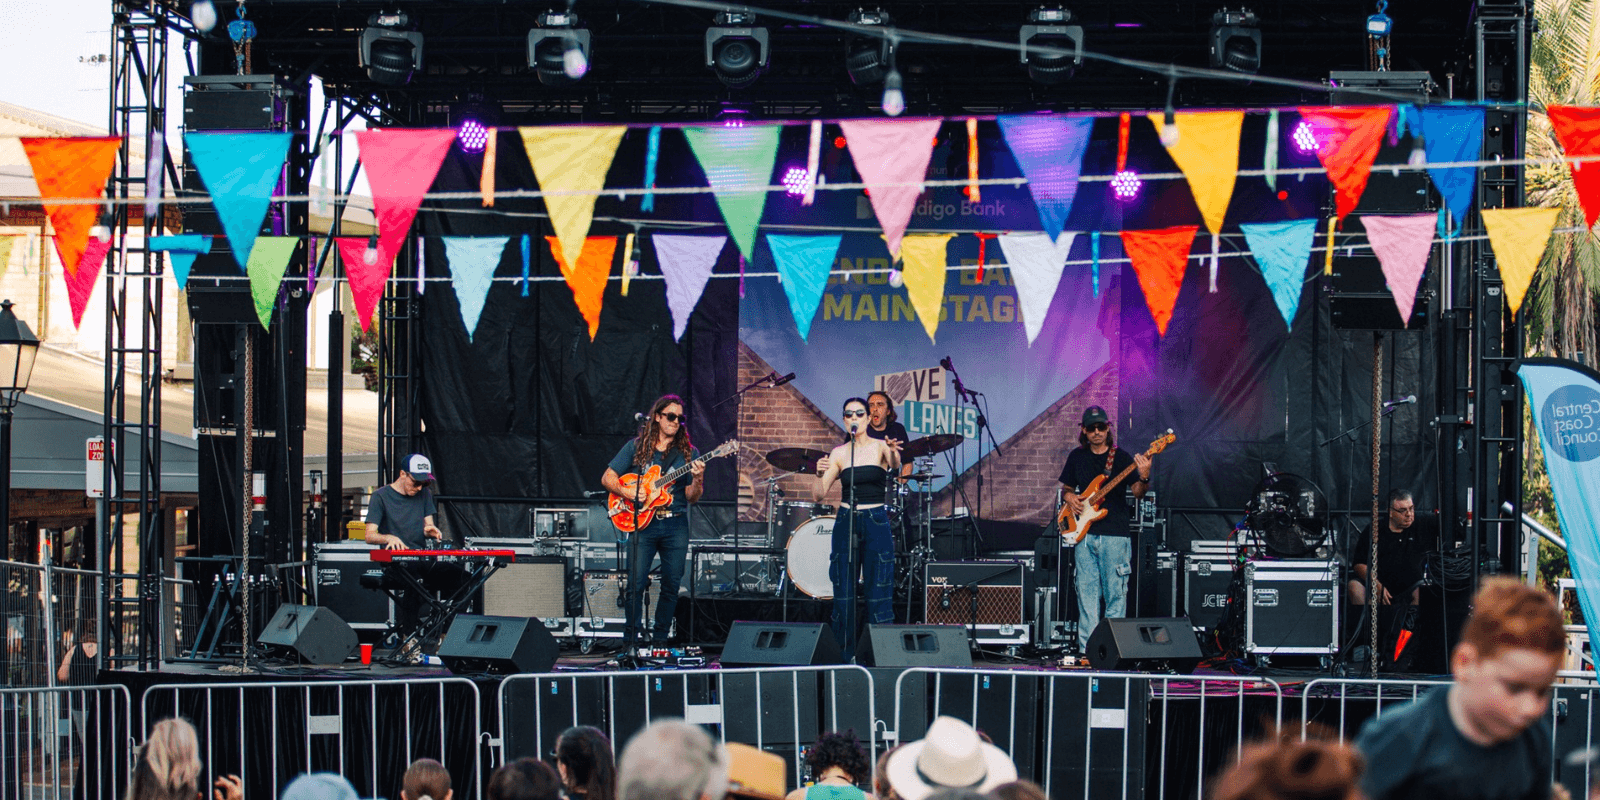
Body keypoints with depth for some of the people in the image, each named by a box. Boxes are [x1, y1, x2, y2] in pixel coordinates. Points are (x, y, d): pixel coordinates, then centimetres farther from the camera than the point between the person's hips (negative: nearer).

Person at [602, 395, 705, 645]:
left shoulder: (688, 453, 8)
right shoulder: (636, 447, 7)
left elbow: (692, 497, 2)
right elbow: (607, 478, 6)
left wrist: (697, 479, -19)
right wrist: (627, 492, -11)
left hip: (675, 526, 2)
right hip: (643, 523, -2)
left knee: (671, 585, 2)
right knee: (636, 584, -8)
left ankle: (660, 639, 14)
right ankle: (630, 640, 2)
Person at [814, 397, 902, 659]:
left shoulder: (880, 447, 0)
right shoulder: (839, 454, 7)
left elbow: (895, 464, -25)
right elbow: (817, 496, 2)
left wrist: (894, 455, -48)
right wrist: (820, 475, -19)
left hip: (876, 523, -2)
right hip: (846, 523, 2)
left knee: (879, 593, -5)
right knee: (844, 593, 1)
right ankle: (845, 657, 8)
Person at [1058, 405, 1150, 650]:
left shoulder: (1121, 457, 2)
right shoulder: (1077, 456, 13)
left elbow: (1137, 492, -6)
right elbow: (1066, 489, 23)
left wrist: (1144, 478, -27)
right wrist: (1070, 498, 1)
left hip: (1115, 534, -3)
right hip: (1085, 533, 3)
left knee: (1115, 592, -4)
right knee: (1086, 592, 1)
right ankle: (1087, 649, 4)